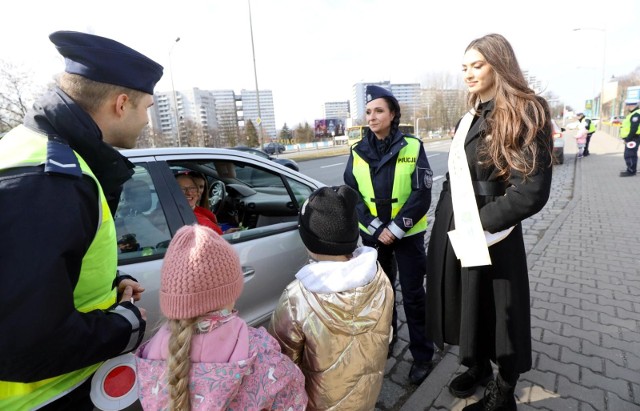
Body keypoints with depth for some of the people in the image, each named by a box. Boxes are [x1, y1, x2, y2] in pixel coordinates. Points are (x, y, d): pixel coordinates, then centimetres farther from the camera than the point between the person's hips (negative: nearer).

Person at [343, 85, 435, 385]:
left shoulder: (412, 147, -8)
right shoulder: (357, 151, -1)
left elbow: (422, 195, -10)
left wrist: (395, 228, -15)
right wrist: (376, 228, -13)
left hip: (407, 235, -2)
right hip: (372, 234, 3)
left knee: (413, 295, 7)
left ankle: (422, 355, 27)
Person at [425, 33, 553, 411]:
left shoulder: (524, 114, -11)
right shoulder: (472, 118, 12)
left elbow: (532, 192, -19)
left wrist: (479, 224, -17)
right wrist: (449, 220, 8)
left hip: (487, 236, -7)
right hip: (454, 231, 7)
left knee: (497, 311, 10)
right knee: (469, 305, 20)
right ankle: (479, 367, 44)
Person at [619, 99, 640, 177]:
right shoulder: (633, 113, 16)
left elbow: (634, 129, -23)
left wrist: (627, 139, -19)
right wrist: (626, 138, 18)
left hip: (633, 139, -11)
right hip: (631, 138, 11)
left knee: (629, 155, -8)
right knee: (630, 155, 16)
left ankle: (631, 171, -3)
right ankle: (631, 170, 25)